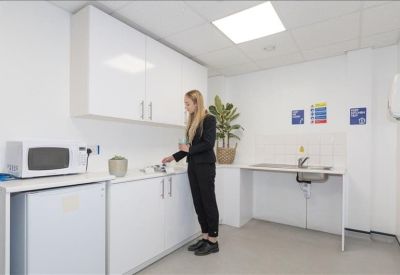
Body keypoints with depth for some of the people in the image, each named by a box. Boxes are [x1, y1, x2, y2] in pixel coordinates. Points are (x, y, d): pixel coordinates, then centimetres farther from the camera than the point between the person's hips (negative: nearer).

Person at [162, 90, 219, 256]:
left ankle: (213, 242, 15)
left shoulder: (209, 119, -6)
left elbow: (209, 143, -16)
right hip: (193, 166, 8)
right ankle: (205, 238, 24)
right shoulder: (192, 121, 14)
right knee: (198, 203, 10)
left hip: (205, 166, -7)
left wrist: (189, 149, -10)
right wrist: (173, 157, 15)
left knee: (208, 202, 1)